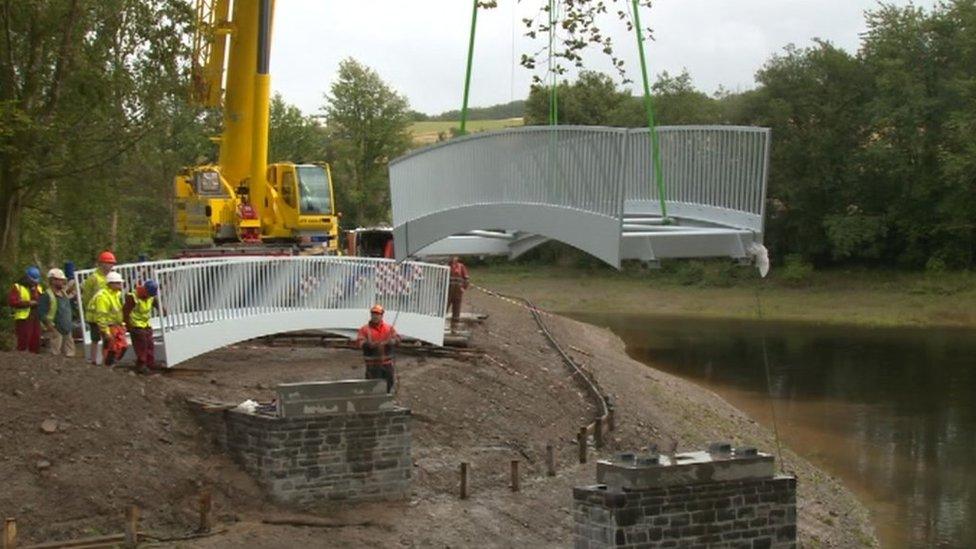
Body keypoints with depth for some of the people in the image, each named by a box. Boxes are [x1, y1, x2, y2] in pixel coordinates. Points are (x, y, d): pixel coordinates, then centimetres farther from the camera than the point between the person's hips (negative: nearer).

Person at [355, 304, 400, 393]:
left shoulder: (389, 328, 9)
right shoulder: (365, 329, 0)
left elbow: (397, 339, 2)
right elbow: (359, 342, -10)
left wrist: (392, 341, -22)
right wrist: (368, 344, -31)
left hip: (387, 363, 4)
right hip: (372, 364, -4)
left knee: (389, 383, 12)